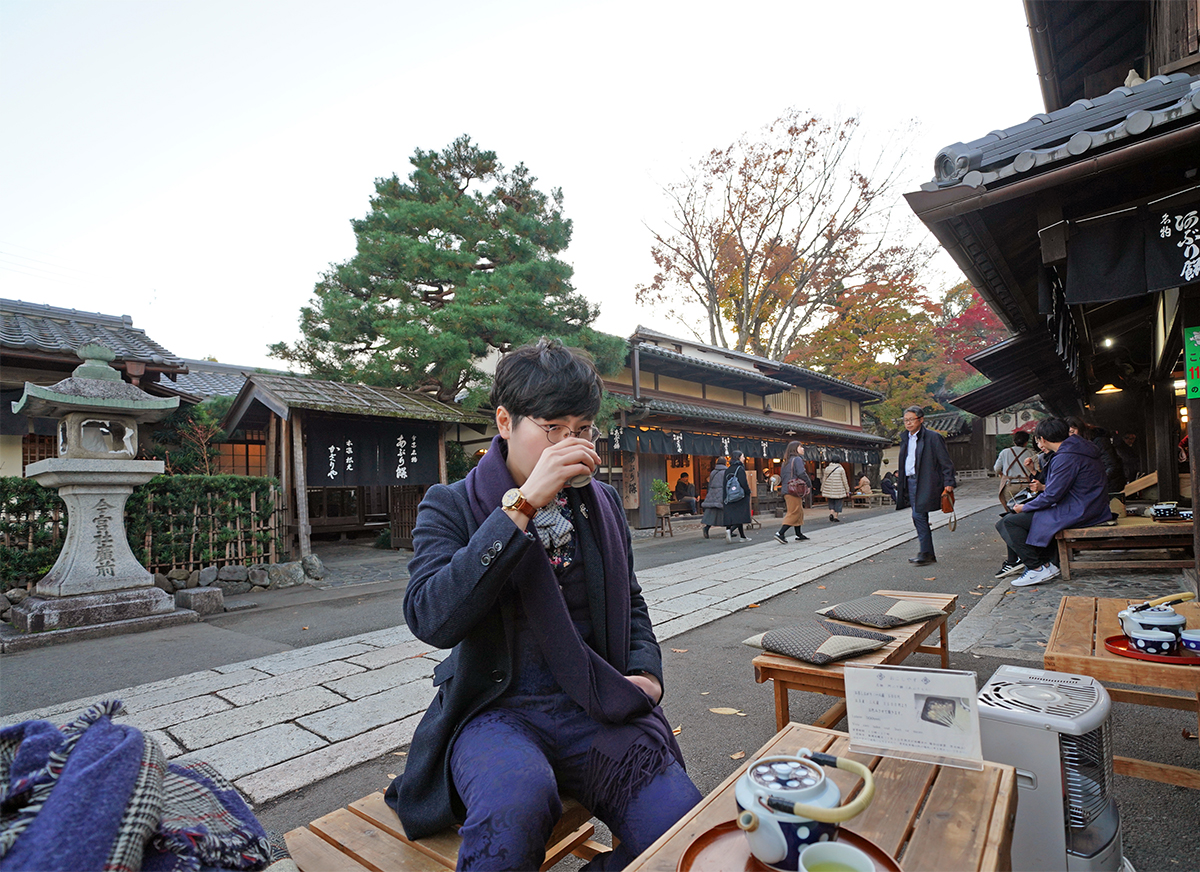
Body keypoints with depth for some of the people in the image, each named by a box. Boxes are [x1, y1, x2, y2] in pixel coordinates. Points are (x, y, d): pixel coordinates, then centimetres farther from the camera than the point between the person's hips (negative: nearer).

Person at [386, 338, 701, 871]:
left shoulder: (602, 503, 11)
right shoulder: (451, 506, -3)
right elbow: (430, 619, -20)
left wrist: (645, 671, 2)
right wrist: (521, 506, -24)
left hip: (595, 708, 4)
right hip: (496, 708, -3)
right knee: (518, 803, -35)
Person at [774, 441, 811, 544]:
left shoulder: (786, 462, 19)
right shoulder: (797, 459, -7)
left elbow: (782, 477, 19)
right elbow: (801, 473, -18)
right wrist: (809, 485, -5)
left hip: (786, 490, 9)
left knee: (799, 512, 15)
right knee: (794, 513, -7)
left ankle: (799, 535, 17)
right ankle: (780, 533, -14)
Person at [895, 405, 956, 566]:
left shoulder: (933, 437, -6)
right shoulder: (905, 439, 15)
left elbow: (946, 462, -7)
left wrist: (948, 483, -13)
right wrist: (900, 482, 18)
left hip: (925, 483, -7)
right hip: (910, 481, 7)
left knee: (918, 515, -14)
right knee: (920, 518, 10)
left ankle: (925, 553, -5)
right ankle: (928, 554, 17)